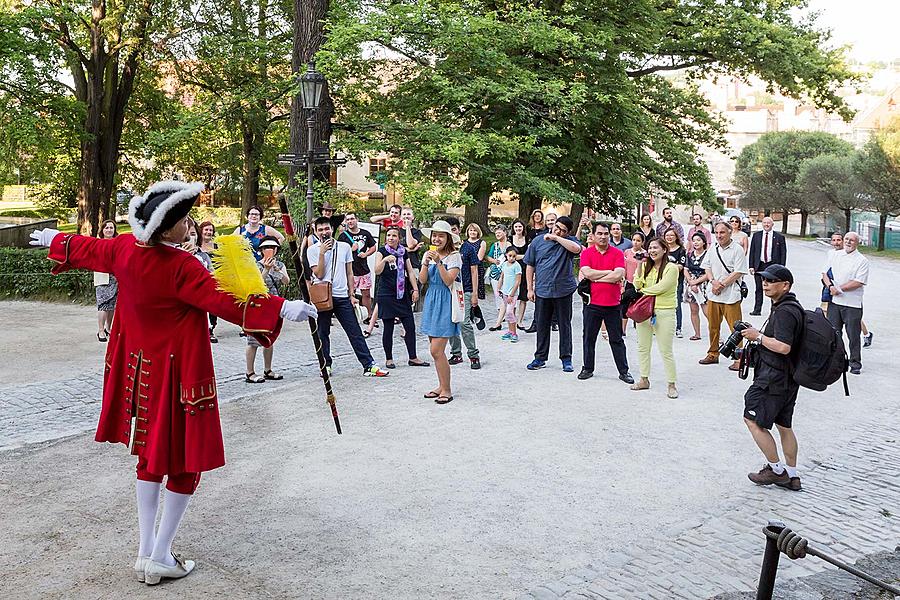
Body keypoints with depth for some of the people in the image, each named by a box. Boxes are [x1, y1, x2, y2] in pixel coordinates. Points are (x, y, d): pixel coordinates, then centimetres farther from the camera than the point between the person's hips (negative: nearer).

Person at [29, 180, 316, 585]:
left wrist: (53, 239, 39)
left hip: (139, 369, 8)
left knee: (151, 455, 20)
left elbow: (86, 249, 18)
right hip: (177, 374, -8)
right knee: (185, 462, 7)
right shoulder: (180, 267, -23)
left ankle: (146, 553, 26)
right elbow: (224, 300, -29)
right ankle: (160, 557, 13)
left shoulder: (125, 248, -1)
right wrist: (281, 309, -31)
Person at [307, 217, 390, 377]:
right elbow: (319, 274, -8)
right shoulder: (313, 250, 1)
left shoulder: (344, 247, 8)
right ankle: (326, 365, 21)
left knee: (355, 333, -1)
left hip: (342, 297, 1)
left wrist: (352, 295, 5)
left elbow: (349, 273, 12)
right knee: (322, 334, 6)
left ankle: (369, 365, -1)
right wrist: (322, 253, -14)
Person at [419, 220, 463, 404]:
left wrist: (439, 262, -21)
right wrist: (426, 262, -10)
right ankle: (441, 386, 21)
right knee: (435, 349, 10)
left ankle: (446, 391, 0)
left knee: (437, 350, -10)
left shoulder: (454, 256, -6)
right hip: (431, 301, 7)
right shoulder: (428, 255, 11)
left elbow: (449, 281, -15)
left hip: (445, 303, -6)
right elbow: (422, 280, 3)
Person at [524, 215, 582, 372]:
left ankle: (566, 359, 14)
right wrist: (530, 289, 5)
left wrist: (556, 238, -18)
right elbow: (530, 266, 9)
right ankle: (540, 358, 19)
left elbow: (577, 249, -24)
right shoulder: (538, 241, 5)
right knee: (542, 325, 8)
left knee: (564, 325, 5)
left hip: (563, 290, -2)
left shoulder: (569, 241, 1)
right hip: (542, 290, 2)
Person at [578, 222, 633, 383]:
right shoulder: (586, 253, 1)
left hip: (613, 304, 0)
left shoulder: (618, 253, 0)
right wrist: (610, 272, -11)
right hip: (592, 303, 0)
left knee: (617, 339, 8)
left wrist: (595, 277, -11)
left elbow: (619, 275, -13)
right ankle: (588, 369, 22)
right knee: (588, 338, 9)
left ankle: (624, 371, 15)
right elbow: (587, 273, -14)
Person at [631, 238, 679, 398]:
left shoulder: (671, 268, -7)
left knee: (666, 351, -4)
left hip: (664, 313, -6)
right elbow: (637, 286, 1)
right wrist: (640, 266, -7)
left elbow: (661, 287, -16)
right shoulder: (646, 267, 10)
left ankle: (671, 385, 4)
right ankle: (644, 380, 27)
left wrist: (642, 291, -5)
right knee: (642, 347, 14)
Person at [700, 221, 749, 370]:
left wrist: (722, 284, -14)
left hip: (730, 296, -6)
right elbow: (707, 266, 15)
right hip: (713, 294, 6)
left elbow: (739, 272, -13)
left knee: (735, 328, -4)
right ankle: (713, 354, 27)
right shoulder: (713, 249, 11)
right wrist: (713, 281, -4)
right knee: (713, 326, 14)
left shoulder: (737, 249, -8)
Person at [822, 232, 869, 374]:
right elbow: (825, 273, 11)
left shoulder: (862, 261, -6)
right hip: (834, 301, 4)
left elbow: (858, 283, -13)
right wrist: (830, 286, -8)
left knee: (853, 335, 1)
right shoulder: (834, 255, 10)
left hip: (853, 304, -4)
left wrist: (839, 289, -14)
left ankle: (855, 364, 12)